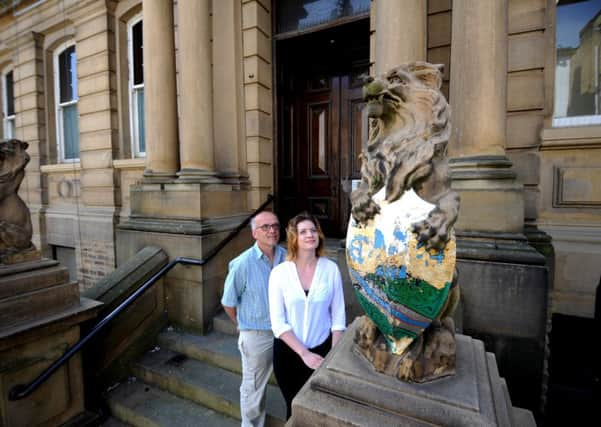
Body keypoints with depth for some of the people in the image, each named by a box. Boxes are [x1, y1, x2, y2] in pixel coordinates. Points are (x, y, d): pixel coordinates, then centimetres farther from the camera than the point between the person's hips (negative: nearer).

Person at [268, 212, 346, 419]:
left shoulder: (331, 268, -11)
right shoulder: (279, 272, -14)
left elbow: (338, 316, -6)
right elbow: (278, 322, -12)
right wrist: (304, 353, -17)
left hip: (322, 349, 1)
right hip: (288, 352, 0)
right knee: (294, 408, 21)